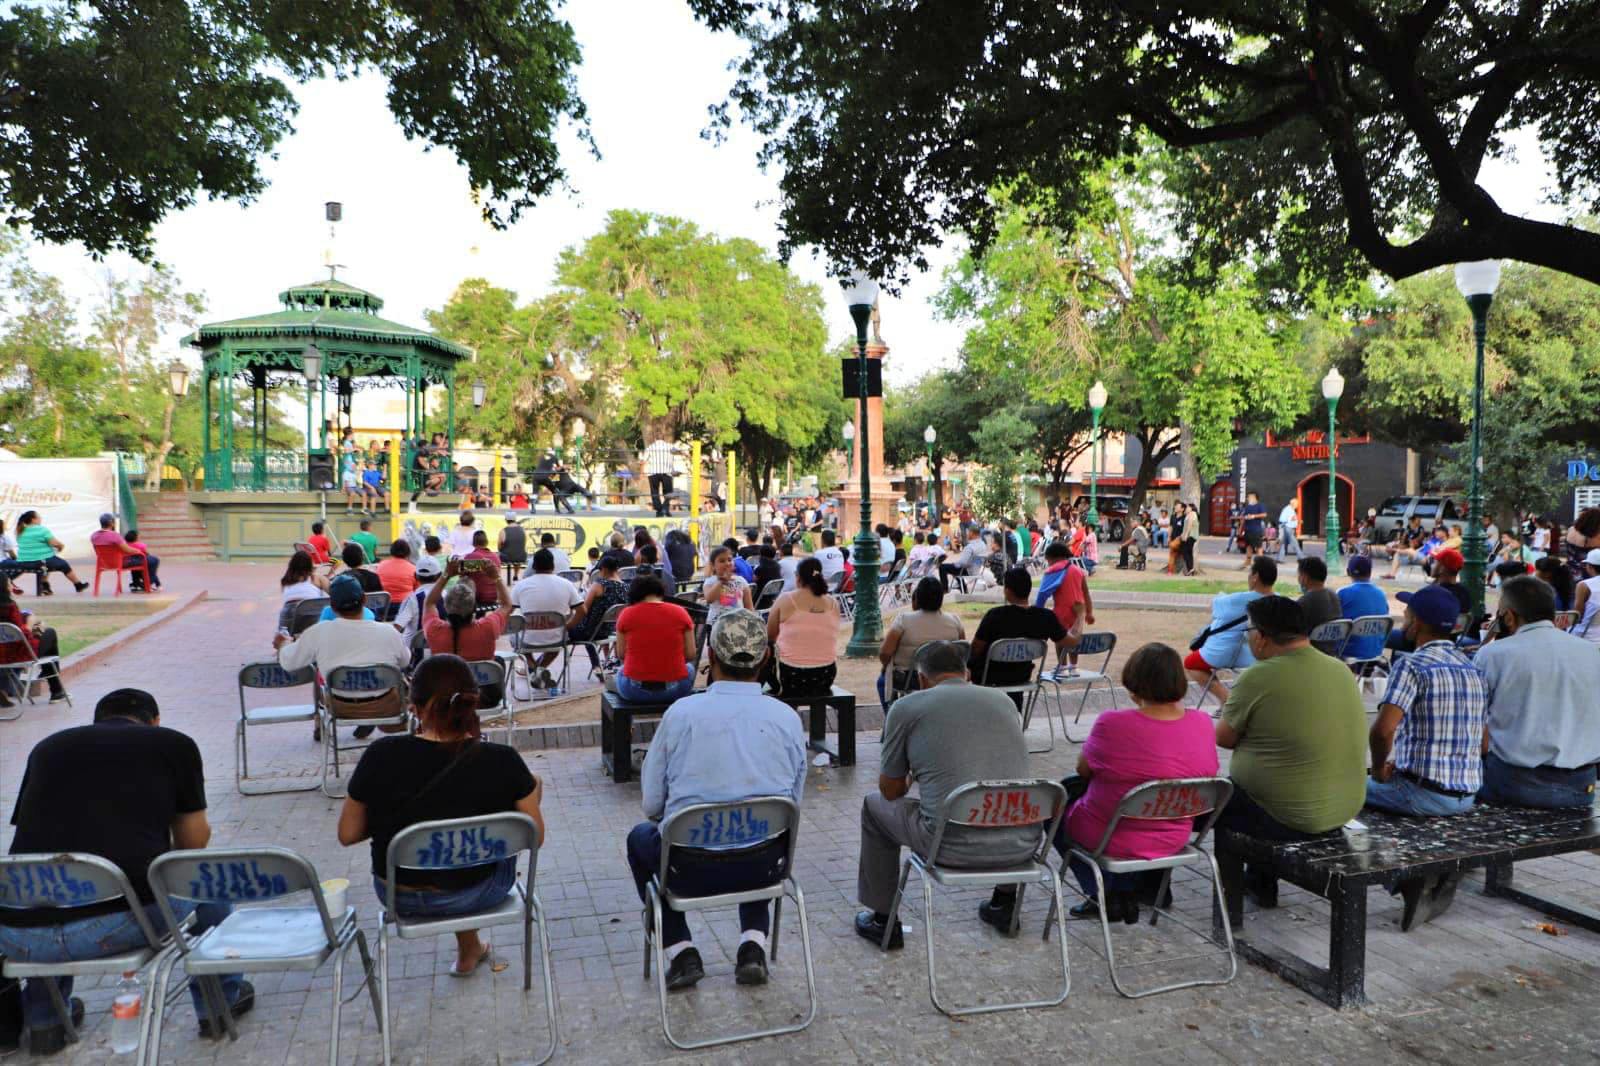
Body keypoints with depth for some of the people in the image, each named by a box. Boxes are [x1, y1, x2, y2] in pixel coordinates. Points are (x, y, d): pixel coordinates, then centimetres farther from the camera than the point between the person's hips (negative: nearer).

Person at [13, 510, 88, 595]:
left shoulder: (21, 532, 9)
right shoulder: (42, 530, -13)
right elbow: (55, 543, -16)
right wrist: (61, 546, 7)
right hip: (42, 561, -7)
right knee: (64, 565, 19)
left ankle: (45, 587, 30)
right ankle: (79, 585, 30)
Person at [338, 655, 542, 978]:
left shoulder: (381, 756, -19)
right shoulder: (503, 761, -21)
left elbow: (347, 835, -6)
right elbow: (536, 838, -10)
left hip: (400, 898, 2)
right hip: (475, 895, -2)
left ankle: (470, 950, 44)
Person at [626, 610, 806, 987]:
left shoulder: (681, 713, -12)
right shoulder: (787, 717, -6)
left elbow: (651, 805, -4)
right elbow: (793, 803, 4)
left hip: (691, 869, -2)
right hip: (766, 868, 2)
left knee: (640, 837, 31)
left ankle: (681, 952, 21)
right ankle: (754, 945, 21)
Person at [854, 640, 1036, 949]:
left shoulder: (906, 707, 2)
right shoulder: (1004, 701, 14)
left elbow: (891, 791, 11)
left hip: (955, 847, -4)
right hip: (1022, 845, 4)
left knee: (875, 805, 24)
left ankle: (883, 921, 30)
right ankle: (1003, 904, 44)